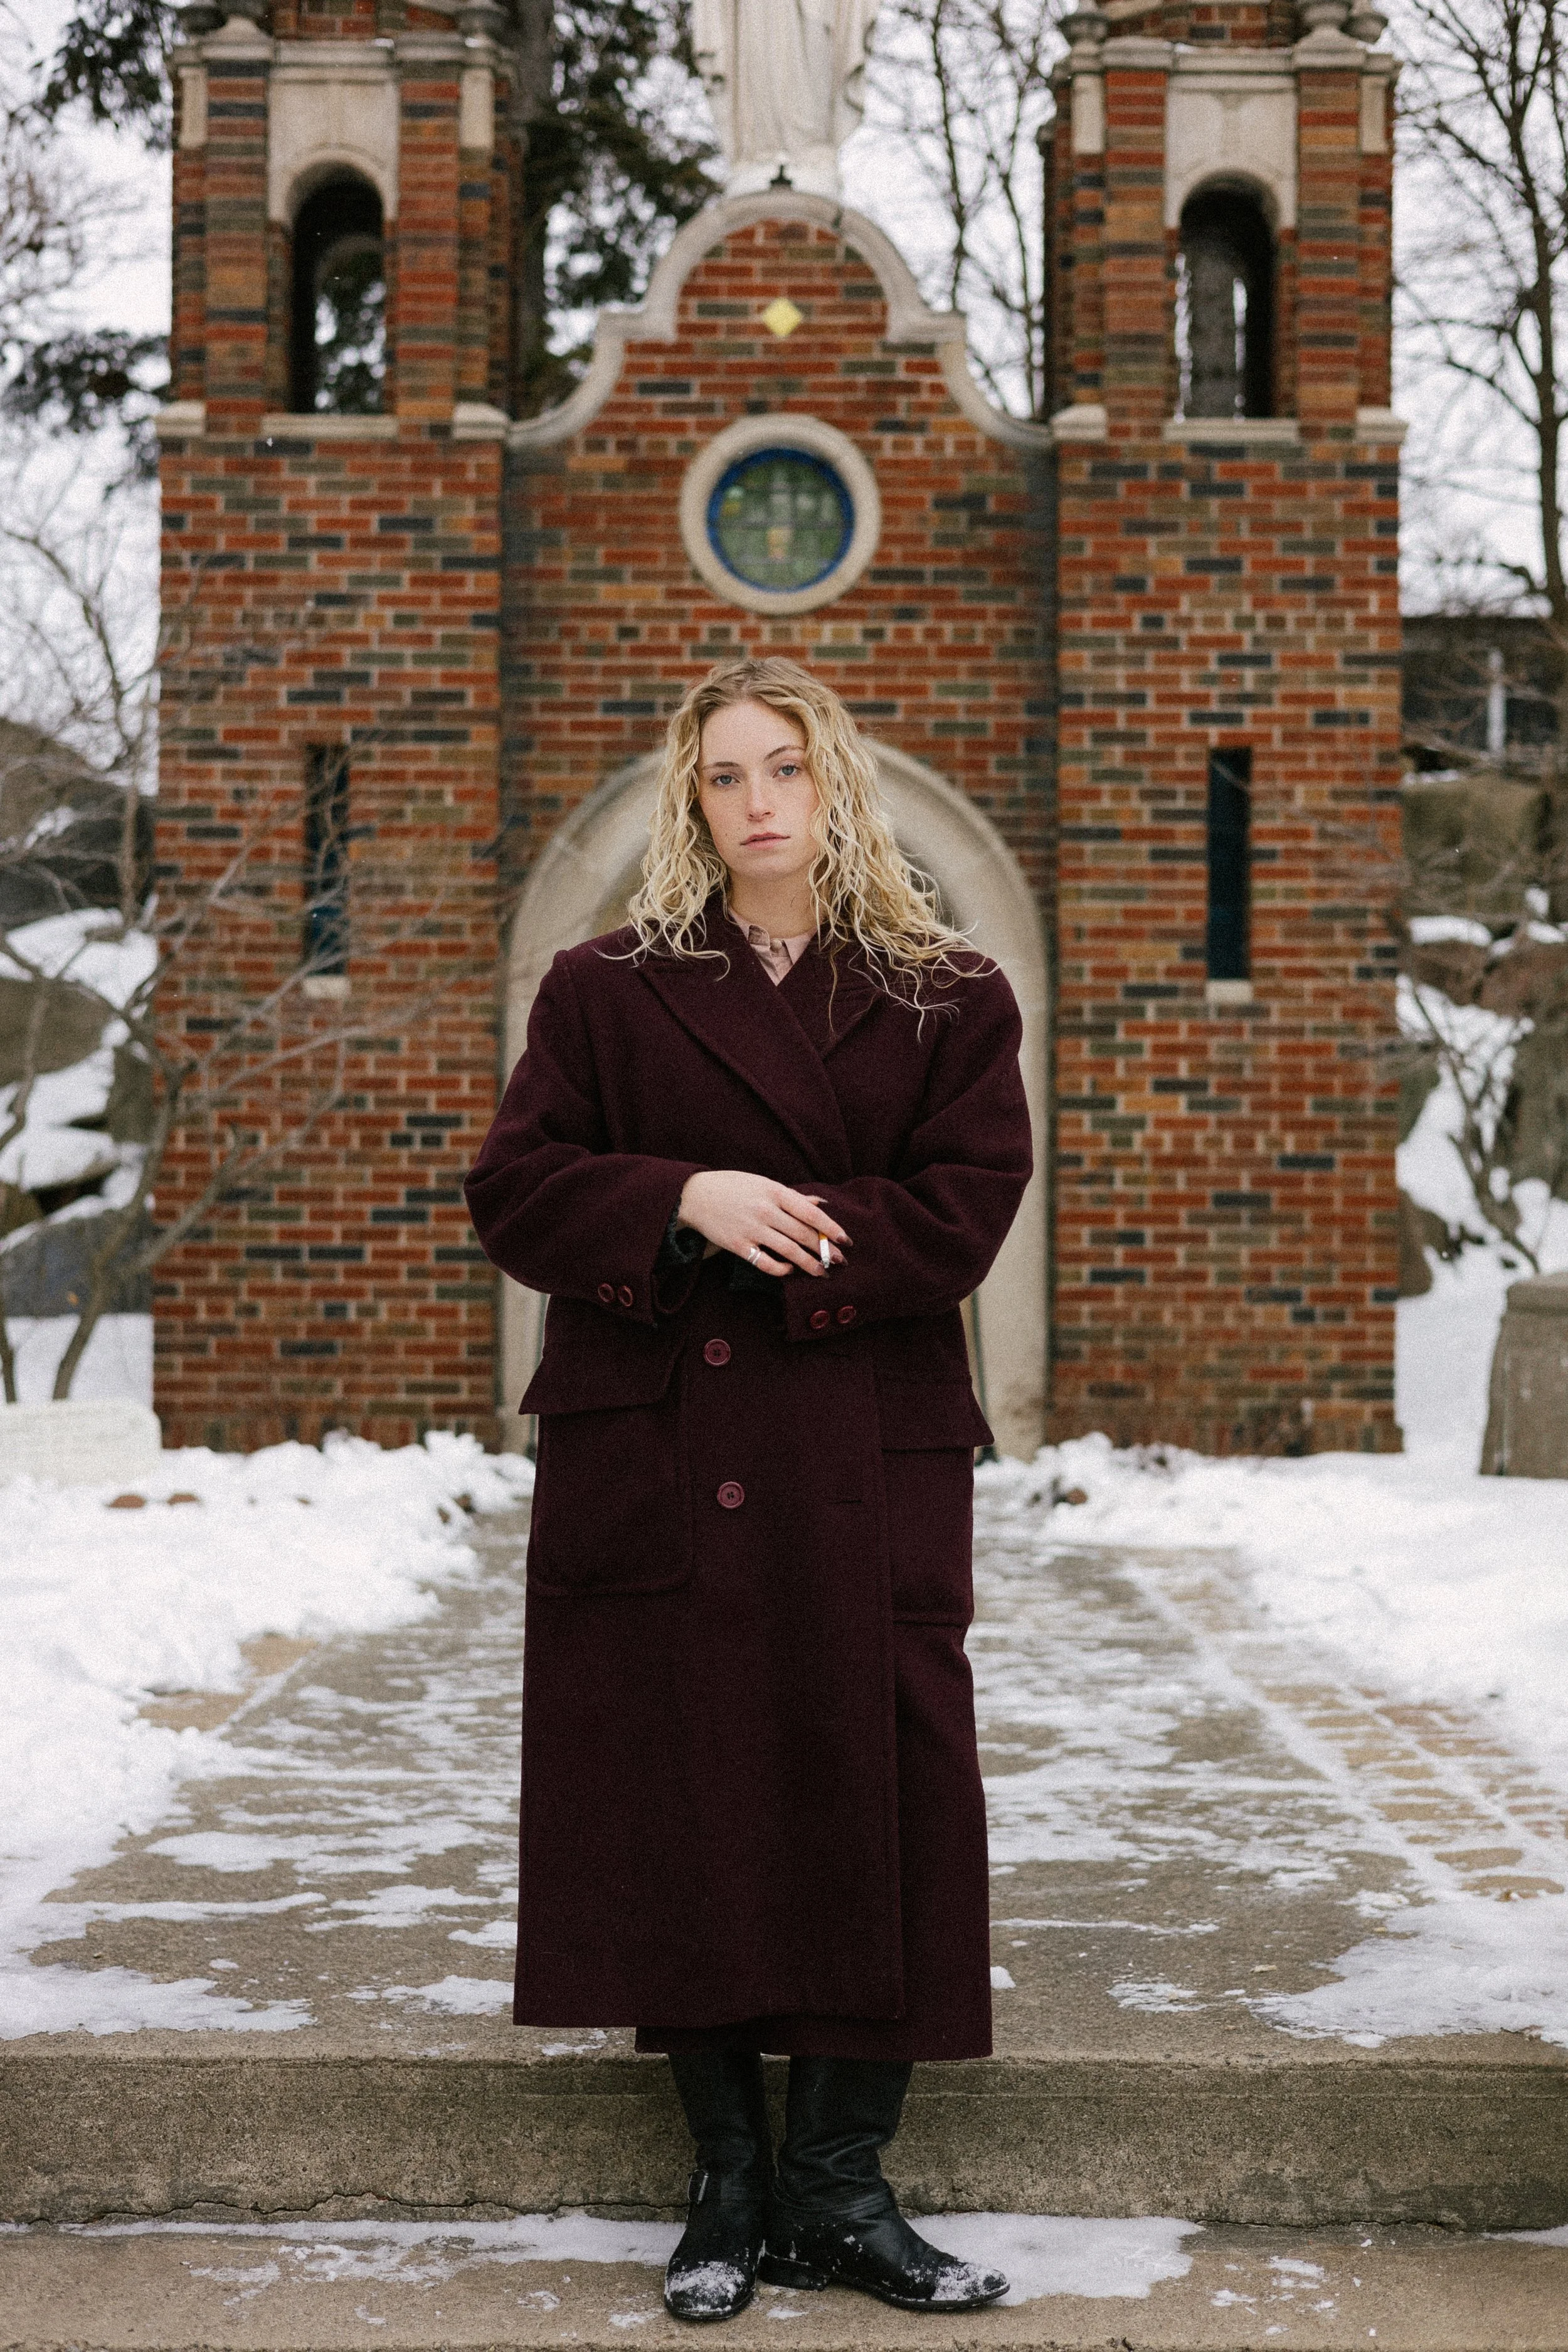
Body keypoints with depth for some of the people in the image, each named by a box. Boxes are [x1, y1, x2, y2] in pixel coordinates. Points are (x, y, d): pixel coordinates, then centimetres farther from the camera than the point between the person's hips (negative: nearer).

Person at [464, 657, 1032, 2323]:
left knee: (874, 1795, -2)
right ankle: (726, 2185, 15)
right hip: (654, 1465, 0)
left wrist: (774, 1245, -12)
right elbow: (516, 1193, 2)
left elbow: (960, 1216, -3)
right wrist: (687, 1203, -14)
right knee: (681, 1801, 2)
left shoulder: (948, 1003, 8)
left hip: (868, 1468, 0)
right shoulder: (605, 990, 9)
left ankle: (836, 2188, 10)